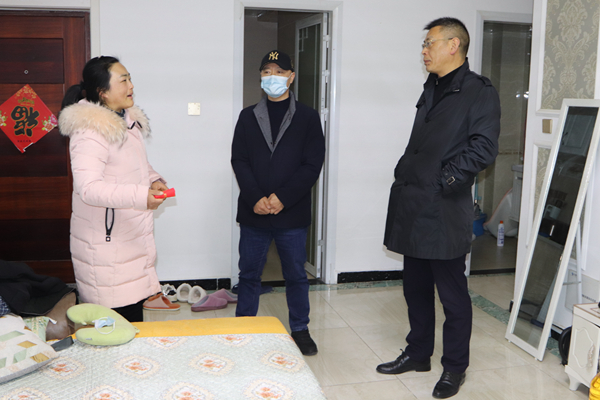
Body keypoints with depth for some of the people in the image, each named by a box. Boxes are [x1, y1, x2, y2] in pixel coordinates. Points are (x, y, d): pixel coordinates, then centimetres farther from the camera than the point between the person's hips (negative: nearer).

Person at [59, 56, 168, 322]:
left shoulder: (128, 122, 12)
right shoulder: (90, 131, -18)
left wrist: (153, 180, 6)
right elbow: (88, 187, -28)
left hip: (132, 237, 9)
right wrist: (140, 195, -35)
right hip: (106, 244, -9)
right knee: (120, 318, -6)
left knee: (134, 306, 13)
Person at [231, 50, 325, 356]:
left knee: (296, 275, 10)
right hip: (253, 213, 2)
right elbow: (239, 161, 1)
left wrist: (282, 198, -15)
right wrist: (255, 198, -13)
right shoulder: (248, 117, 8)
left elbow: (312, 165, -5)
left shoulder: (307, 117, 2)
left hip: (292, 214, -1)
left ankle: (300, 330, 26)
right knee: (249, 274, 10)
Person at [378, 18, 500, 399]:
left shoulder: (480, 92, -8)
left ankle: (455, 368, 19)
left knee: (452, 294, 3)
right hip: (413, 207, 8)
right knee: (416, 288, 17)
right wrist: (405, 174, 10)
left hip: (445, 211, -8)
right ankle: (418, 354, 33)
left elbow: (483, 148, -17)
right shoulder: (432, 89, 18)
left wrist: (444, 180, -16)